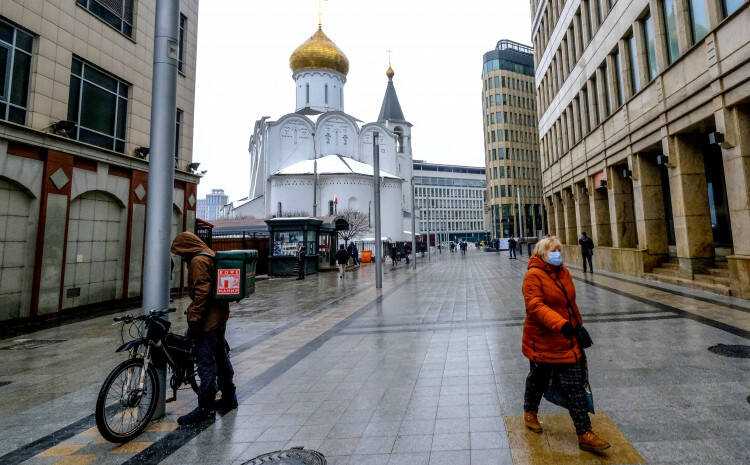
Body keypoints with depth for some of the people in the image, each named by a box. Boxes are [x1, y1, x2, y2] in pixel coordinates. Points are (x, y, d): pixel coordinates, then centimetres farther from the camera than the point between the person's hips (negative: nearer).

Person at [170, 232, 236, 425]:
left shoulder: (198, 261, -15)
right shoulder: (211, 256, 15)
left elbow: (202, 292, -23)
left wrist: (194, 320, -19)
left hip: (207, 320, -10)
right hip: (220, 316, 11)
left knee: (206, 364, -1)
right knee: (221, 357, 19)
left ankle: (206, 408, 10)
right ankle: (229, 398, 32)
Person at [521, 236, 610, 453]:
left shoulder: (564, 273, 7)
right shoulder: (534, 276, -18)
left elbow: (570, 303, 19)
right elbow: (535, 305, -28)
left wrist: (578, 324, 23)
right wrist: (560, 323, -38)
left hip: (568, 340, 7)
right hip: (542, 341, -7)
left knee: (576, 387, 10)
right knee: (539, 379, 12)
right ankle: (530, 412, 36)